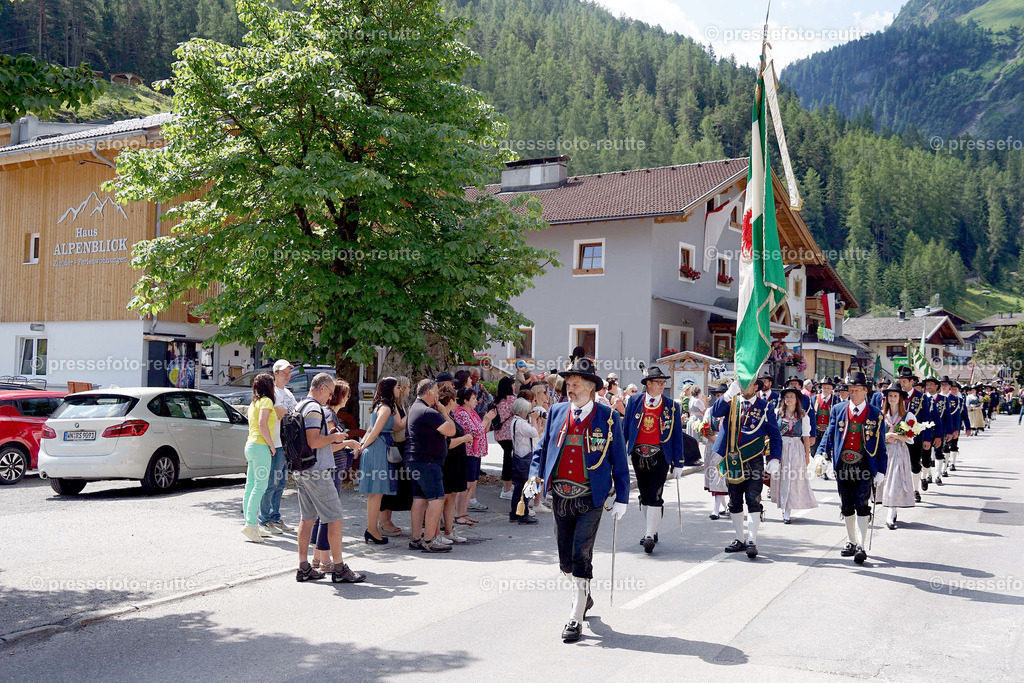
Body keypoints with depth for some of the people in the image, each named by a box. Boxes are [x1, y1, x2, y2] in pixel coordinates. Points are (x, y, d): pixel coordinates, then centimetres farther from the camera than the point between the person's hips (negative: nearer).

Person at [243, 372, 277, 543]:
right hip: (260, 446, -9)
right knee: (260, 486, -12)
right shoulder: (266, 401, -7)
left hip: (251, 445, 9)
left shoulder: (254, 403, 20)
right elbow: (262, 424, -19)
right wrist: (272, 446, -13)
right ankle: (250, 524, -17)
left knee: (251, 486, 8)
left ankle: (252, 524, 12)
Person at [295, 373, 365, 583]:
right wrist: (333, 437, -8)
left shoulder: (299, 407, 16)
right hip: (317, 471, -10)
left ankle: (303, 568, 15)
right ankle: (339, 569, 0)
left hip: (301, 471, 10)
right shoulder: (314, 409, -15)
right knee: (335, 518, -3)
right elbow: (313, 442, -25)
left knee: (307, 518, 13)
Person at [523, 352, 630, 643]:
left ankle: (575, 619, 2)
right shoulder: (557, 412, 6)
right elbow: (542, 448, 14)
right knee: (565, 560, 14)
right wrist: (535, 475, -3)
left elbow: (619, 460, 1)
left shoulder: (608, 417, -4)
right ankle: (583, 596, 40)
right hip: (560, 498, 4)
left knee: (581, 559, -7)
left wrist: (622, 498, -1)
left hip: (590, 499, -4)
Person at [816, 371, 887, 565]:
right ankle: (852, 542, 25)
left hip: (864, 465, -3)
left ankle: (861, 546, -9)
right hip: (842, 465, 3)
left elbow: (880, 445, 4)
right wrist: (821, 455, -7)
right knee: (846, 506, 11)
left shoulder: (875, 415, 2)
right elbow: (829, 434, 8)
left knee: (862, 506, -9)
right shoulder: (838, 410, 8)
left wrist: (880, 471, -1)